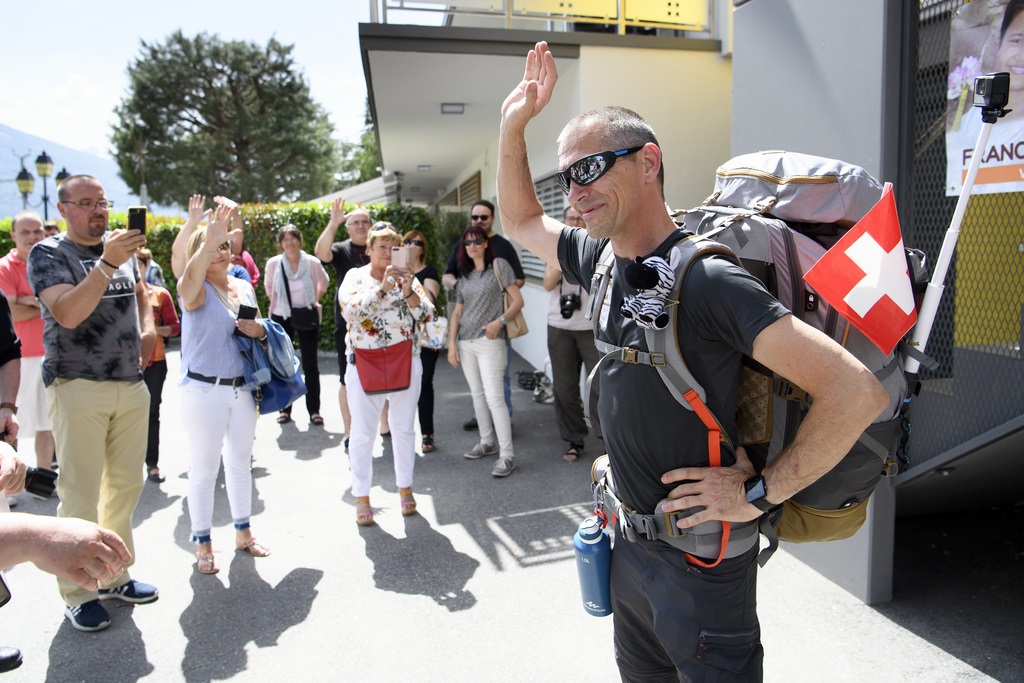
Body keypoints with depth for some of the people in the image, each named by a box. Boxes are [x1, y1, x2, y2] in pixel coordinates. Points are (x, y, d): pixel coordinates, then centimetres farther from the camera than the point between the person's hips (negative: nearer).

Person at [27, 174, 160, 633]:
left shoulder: (121, 246, 12)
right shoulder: (48, 254, -4)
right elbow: (67, 313, -20)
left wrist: (148, 328, 11)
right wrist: (107, 264, -28)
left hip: (131, 385, 6)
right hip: (78, 387, -5)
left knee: (126, 486, 10)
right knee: (80, 494, -2)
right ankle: (78, 594, 11)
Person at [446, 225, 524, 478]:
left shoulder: (499, 265, -1)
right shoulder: (464, 276, 15)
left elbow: (518, 301, -6)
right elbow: (457, 312, 14)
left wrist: (499, 321, -19)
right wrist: (451, 343, 5)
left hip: (490, 342, -6)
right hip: (465, 342, 6)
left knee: (493, 397, -11)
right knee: (477, 395, 12)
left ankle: (506, 455, -7)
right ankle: (487, 442, 25)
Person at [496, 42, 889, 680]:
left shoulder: (704, 279, -26)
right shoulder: (602, 260, -1)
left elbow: (859, 391, -30)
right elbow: (521, 220, 18)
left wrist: (760, 491, -21)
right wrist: (514, 125, 6)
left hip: (699, 563, -7)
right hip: (628, 544, 8)